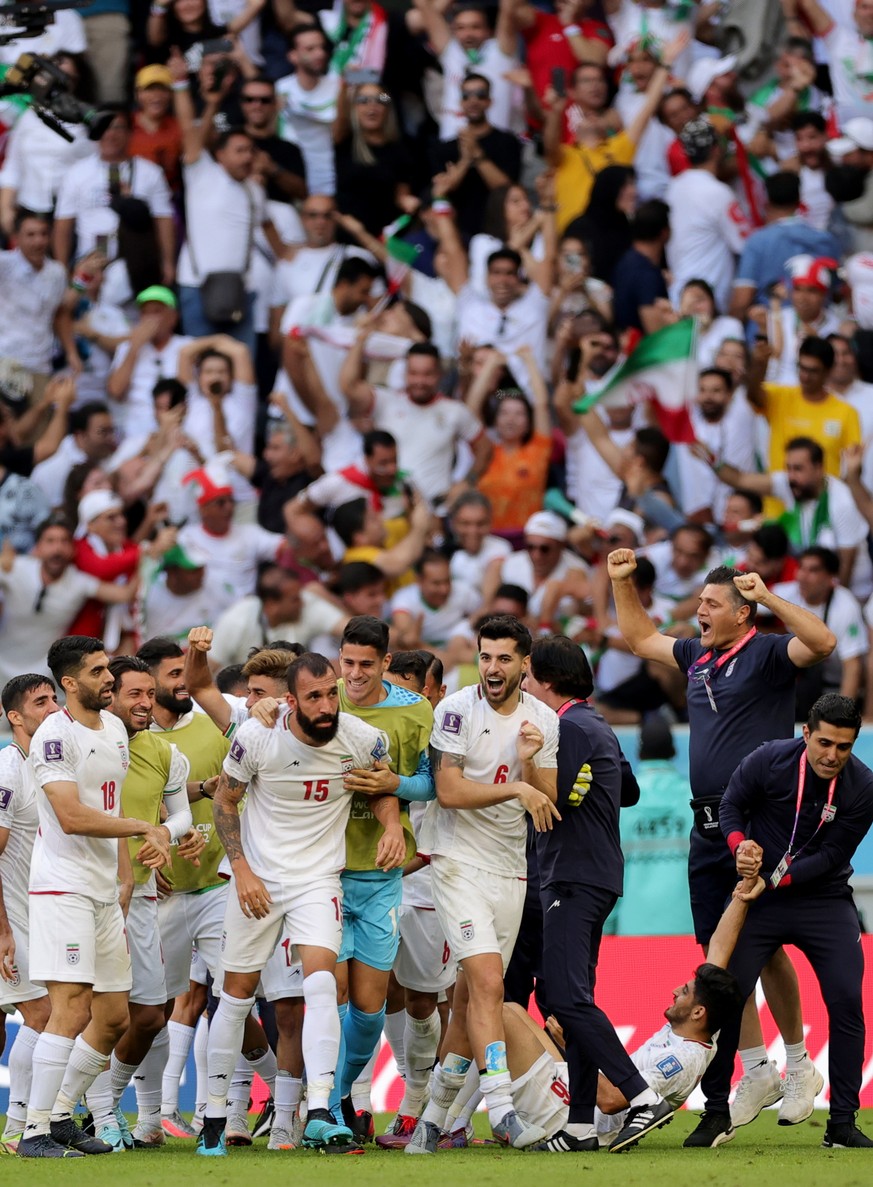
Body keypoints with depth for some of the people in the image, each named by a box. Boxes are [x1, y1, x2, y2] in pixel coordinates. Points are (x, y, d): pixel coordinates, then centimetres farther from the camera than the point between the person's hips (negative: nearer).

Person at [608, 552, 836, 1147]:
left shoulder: (766, 654, -6)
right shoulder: (698, 655, 16)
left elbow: (822, 642, -26)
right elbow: (641, 638, 34)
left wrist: (768, 597, -31)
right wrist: (623, 584, 24)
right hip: (709, 830, 7)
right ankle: (756, 1073, 12)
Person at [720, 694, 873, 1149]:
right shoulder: (769, 760, -14)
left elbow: (832, 856, -14)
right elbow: (731, 805, -1)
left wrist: (774, 878, -22)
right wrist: (740, 843, -21)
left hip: (824, 901, 0)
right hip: (759, 896, 0)